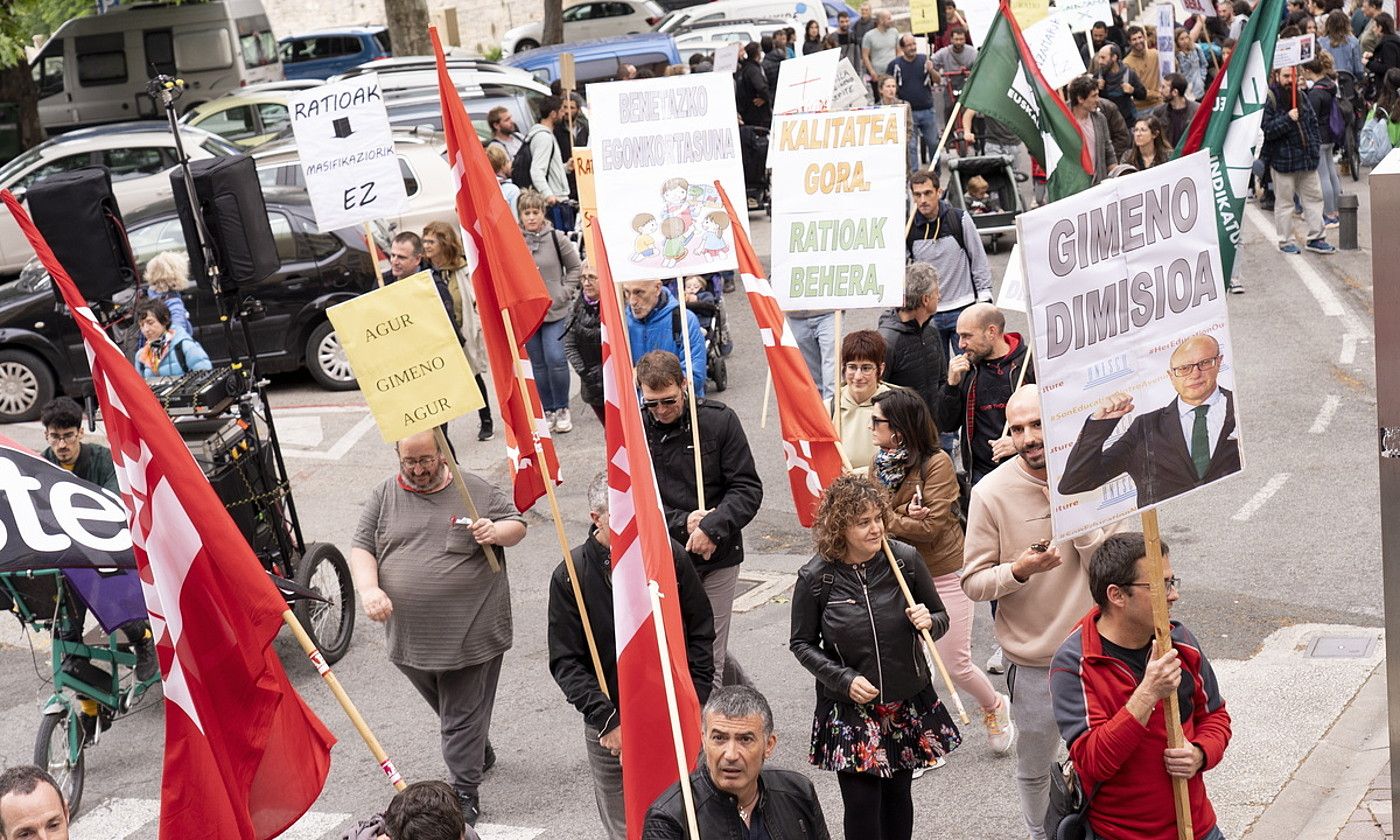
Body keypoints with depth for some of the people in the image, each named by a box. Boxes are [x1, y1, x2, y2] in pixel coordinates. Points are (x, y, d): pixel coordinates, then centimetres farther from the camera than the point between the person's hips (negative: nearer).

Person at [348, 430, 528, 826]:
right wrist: (369, 588, -15)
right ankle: (480, 755, 46)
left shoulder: (476, 492, -2)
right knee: (447, 707, 22)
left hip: (470, 633, -4)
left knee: (463, 715, -1)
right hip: (409, 636, 4)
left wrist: (497, 532, -19)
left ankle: (465, 793, 8)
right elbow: (361, 548, 3)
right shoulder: (383, 497, 4)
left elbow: (516, 525, 5)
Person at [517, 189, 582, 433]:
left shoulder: (557, 238, -3)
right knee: (538, 364, 8)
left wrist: (565, 293, -3)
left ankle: (562, 409, 6)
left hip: (554, 311, -1)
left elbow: (575, 267, 6)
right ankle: (547, 411, 19)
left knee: (556, 359, -11)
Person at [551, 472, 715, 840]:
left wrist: (694, 700, -2)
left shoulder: (670, 555, -3)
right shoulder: (571, 576, -7)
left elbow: (701, 633, 5)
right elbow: (565, 662, -6)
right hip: (612, 727, -1)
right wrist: (606, 720, -15)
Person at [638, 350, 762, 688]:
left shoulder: (719, 420, -4)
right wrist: (681, 523, -13)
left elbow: (748, 489, -5)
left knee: (709, 660, -2)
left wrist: (711, 527, -18)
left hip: (717, 557, -1)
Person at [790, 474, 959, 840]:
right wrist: (845, 679, -13)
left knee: (897, 793, 14)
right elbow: (801, 644, -1)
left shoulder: (905, 559, -7)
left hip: (908, 702, 2)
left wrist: (928, 622, -18)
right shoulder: (815, 577, -12)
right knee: (862, 803, -2)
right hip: (849, 709, -2)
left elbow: (940, 618, 6)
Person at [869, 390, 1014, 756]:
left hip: (944, 574, -5)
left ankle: (995, 707, 33)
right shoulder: (880, 464, 2)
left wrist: (887, 518, -20)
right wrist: (905, 518, -23)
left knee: (955, 663, 3)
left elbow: (930, 527, -22)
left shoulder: (937, 463, -17)